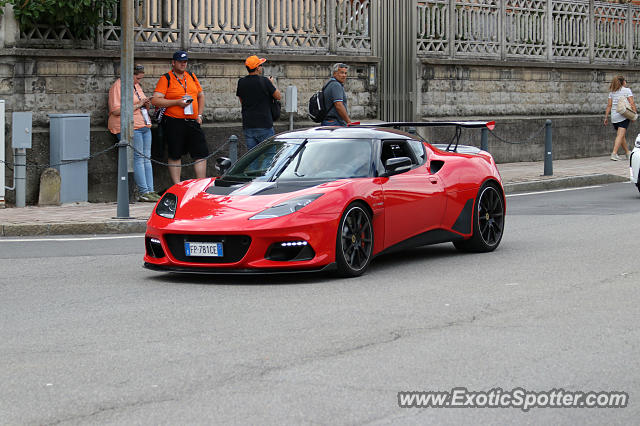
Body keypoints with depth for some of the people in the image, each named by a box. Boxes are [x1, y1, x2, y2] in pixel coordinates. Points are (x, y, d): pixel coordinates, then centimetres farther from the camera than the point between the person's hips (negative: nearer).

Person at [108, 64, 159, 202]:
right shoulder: (118, 86, -7)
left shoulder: (136, 86, 22)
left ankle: (150, 190, 1)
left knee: (147, 158, 3)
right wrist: (137, 105, -14)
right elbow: (116, 110, -17)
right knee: (138, 158, -13)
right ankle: (143, 192, -14)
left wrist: (146, 105, 9)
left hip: (144, 125, 9)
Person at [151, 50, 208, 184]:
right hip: (174, 123, -5)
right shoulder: (165, 79, -3)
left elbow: (201, 95, 22)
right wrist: (177, 102, -18)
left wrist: (199, 115, 10)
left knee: (201, 153, 1)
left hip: (193, 122, 5)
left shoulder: (191, 76, 15)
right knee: (175, 156, 1)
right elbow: (155, 100, -11)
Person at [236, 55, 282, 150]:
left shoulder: (241, 82, 3)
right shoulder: (264, 81, -11)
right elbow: (279, 96, -2)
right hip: (264, 126, -4)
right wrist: (271, 84, 14)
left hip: (248, 126, 4)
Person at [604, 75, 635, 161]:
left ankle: (627, 152, 27)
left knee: (622, 135, 16)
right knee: (620, 135, -10)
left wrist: (606, 117, 10)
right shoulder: (627, 90, -1)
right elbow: (632, 103, -8)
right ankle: (614, 153, -22)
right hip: (624, 115, -5)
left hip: (614, 116, 5)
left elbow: (609, 105, 8)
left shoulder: (612, 92, 11)